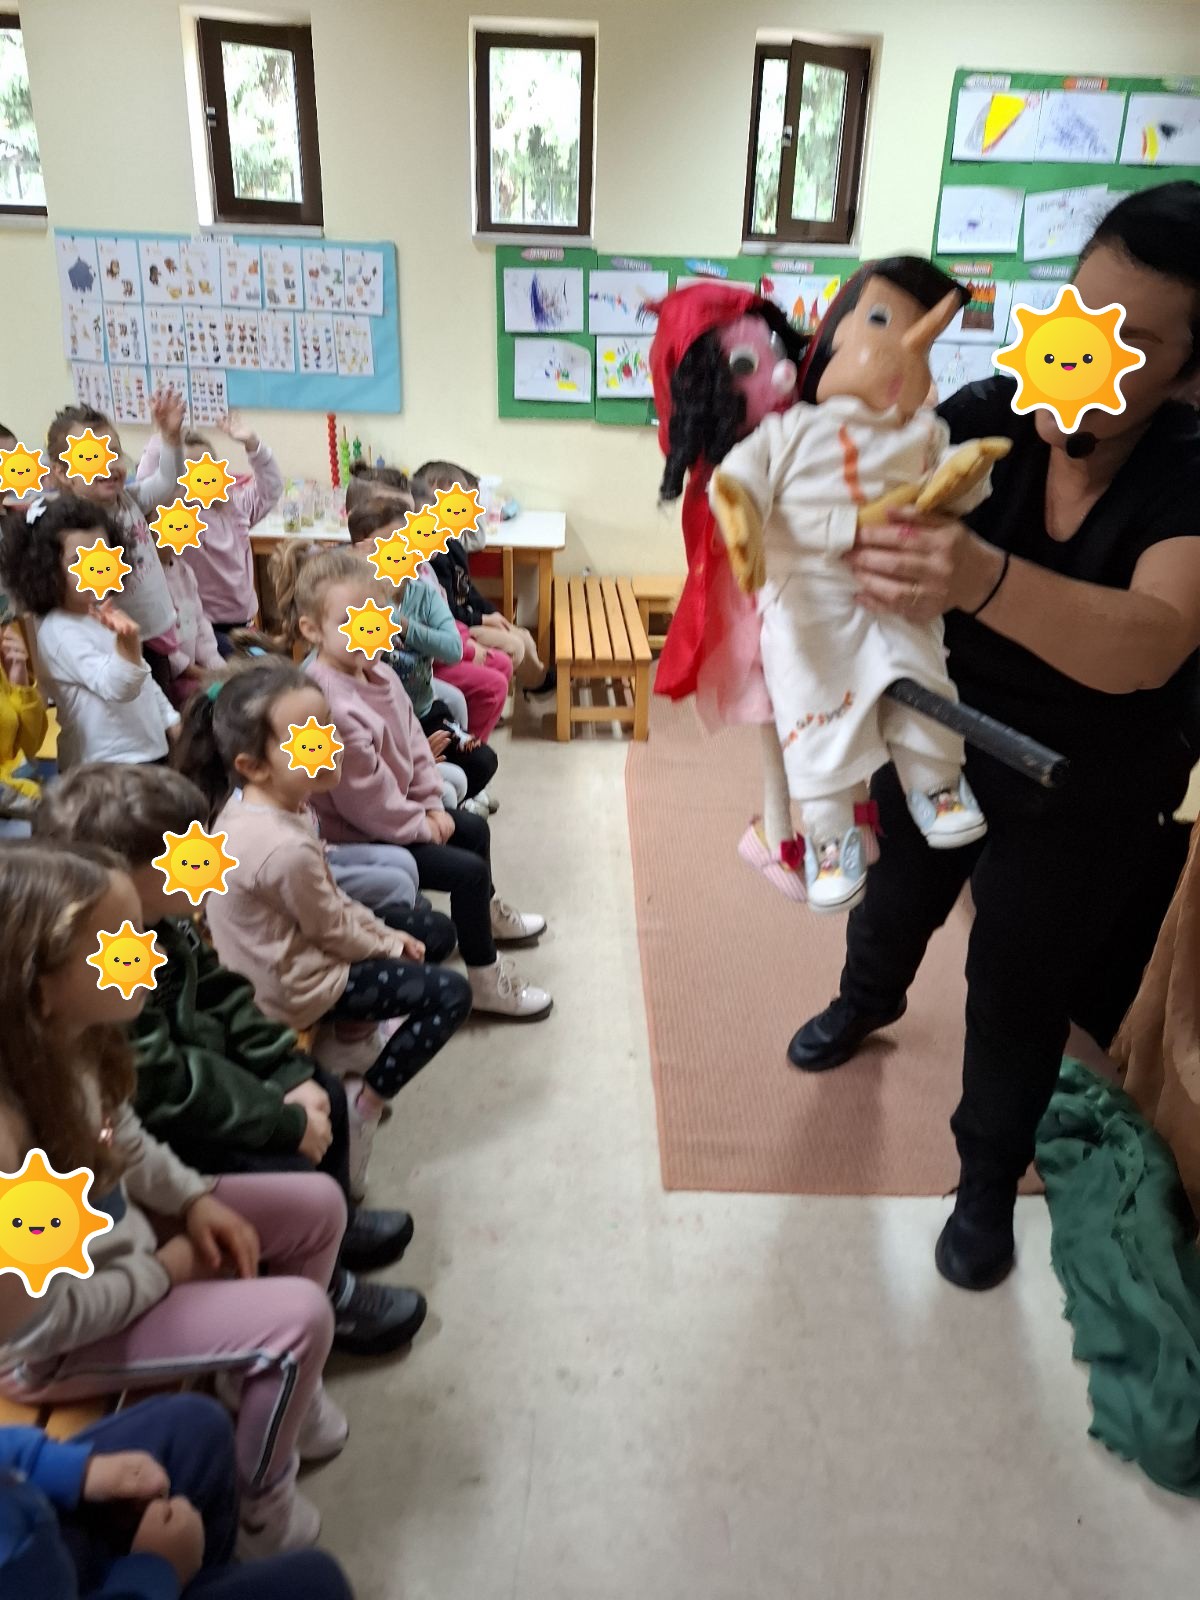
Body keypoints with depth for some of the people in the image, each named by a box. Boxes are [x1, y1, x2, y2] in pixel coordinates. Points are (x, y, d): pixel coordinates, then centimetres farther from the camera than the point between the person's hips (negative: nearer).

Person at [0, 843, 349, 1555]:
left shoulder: (72, 1038, -16)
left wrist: (195, 1198, -5)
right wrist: (163, 1272, -14)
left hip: (115, 1236, 8)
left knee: (316, 1204, 6)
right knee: (299, 1315, -17)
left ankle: (292, 1392, 31)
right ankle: (263, 1513, 14)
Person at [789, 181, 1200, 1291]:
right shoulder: (988, 419, -18)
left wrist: (982, 578, -61)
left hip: (1082, 796, -2)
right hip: (936, 738, 3)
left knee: (1020, 990, 10)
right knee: (897, 896, 26)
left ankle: (989, 1180, 37)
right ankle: (868, 999, 62)